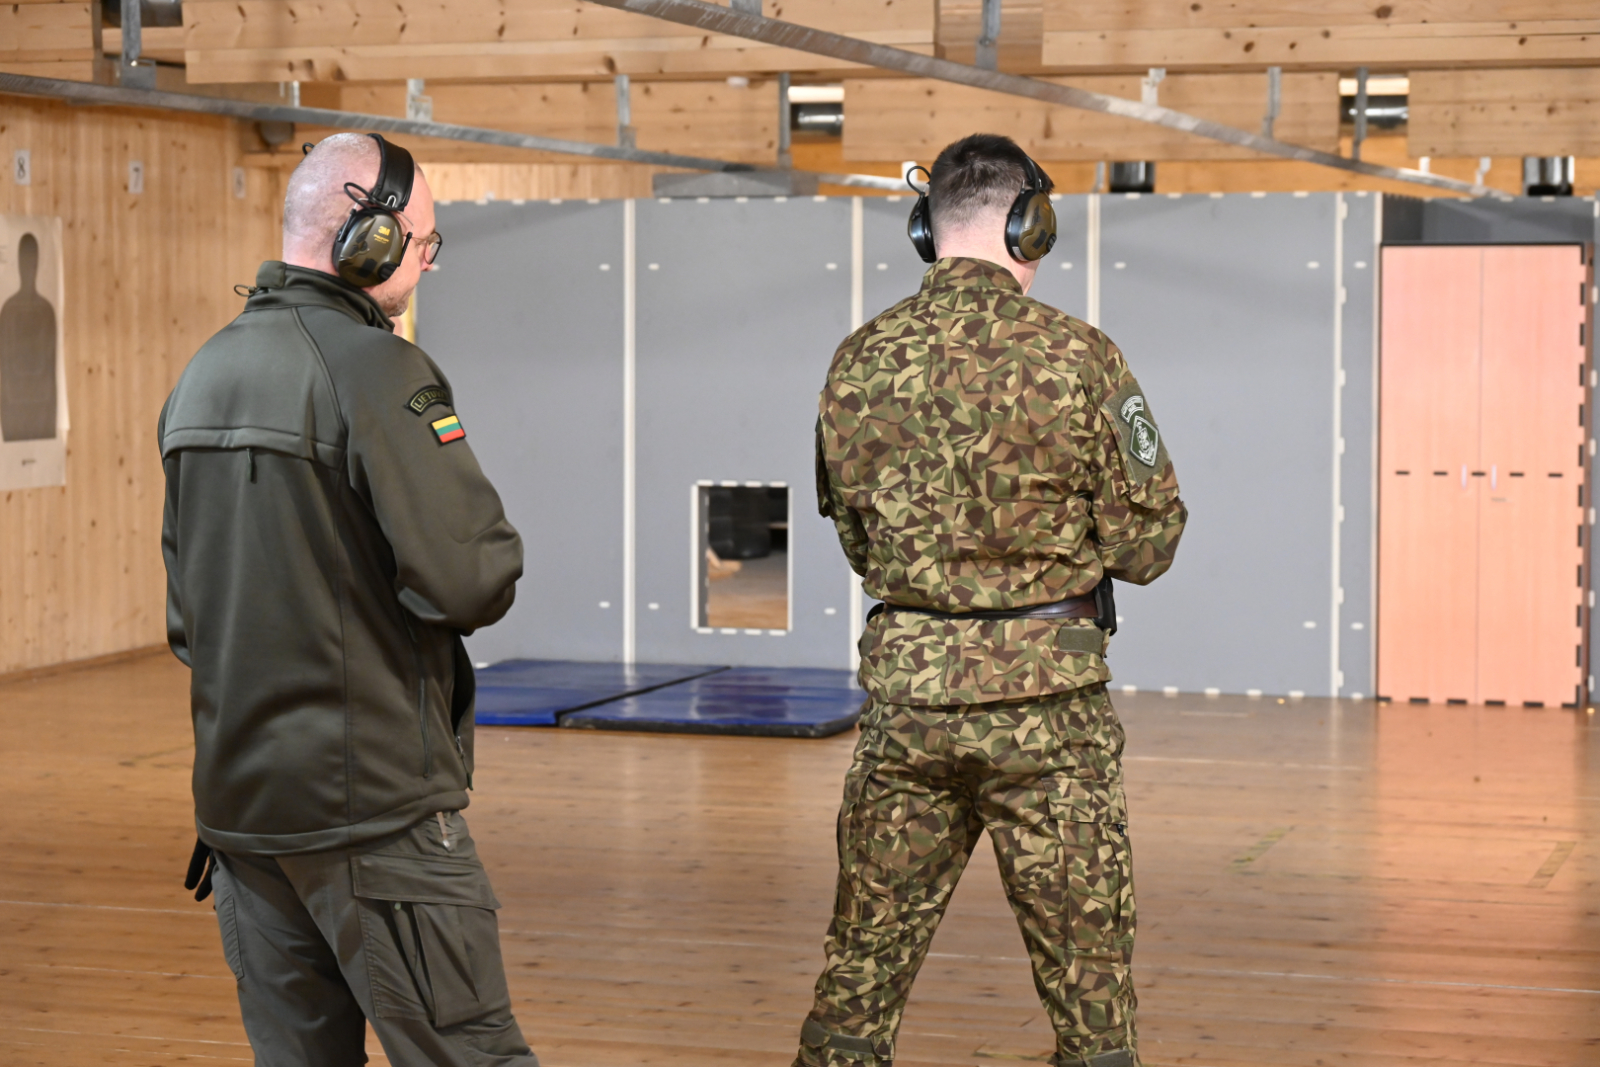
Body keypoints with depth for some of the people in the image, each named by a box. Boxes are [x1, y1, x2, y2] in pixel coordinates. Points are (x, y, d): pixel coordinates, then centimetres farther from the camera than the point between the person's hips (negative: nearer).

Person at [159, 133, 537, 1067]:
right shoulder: (377, 371, -13)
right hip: (372, 799, -8)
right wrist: (495, 560, 1)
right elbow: (469, 580, -19)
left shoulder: (204, 376, 13)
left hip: (237, 791, 8)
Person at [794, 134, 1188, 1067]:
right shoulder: (1074, 357, -10)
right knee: (1089, 977, 7)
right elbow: (1147, 547, -5)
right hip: (1045, 704, -4)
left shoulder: (858, 363, 3)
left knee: (864, 965, 14)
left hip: (905, 692, 4)